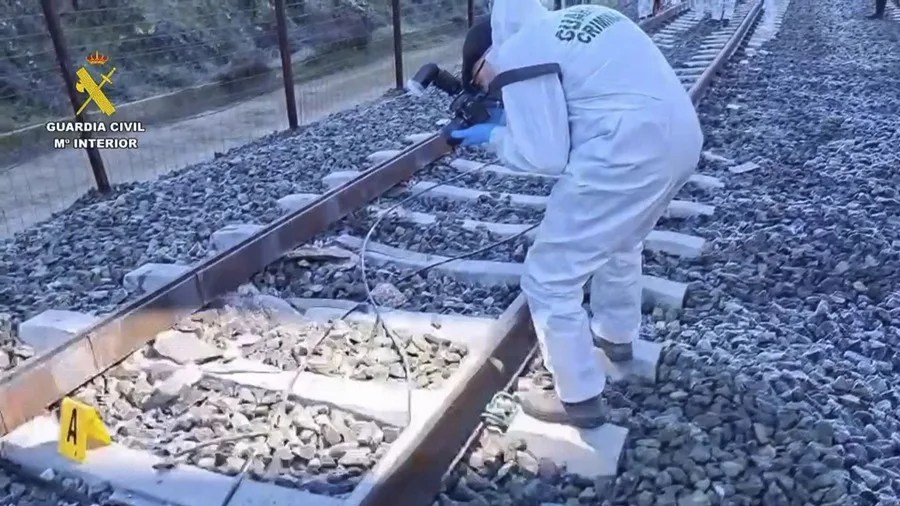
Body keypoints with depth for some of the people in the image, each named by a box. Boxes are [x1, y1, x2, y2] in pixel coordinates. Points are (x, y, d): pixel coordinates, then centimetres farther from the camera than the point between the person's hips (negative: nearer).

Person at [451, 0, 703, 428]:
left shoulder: (516, 56, -4)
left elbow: (545, 155, -8)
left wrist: (494, 136, 9)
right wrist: (515, 118, 21)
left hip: (629, 153, -10)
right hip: (681, 136, 10)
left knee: (549, 278, 3)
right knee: (619, 242, 33)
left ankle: (579, 400, 17)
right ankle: (616, 336, 53)